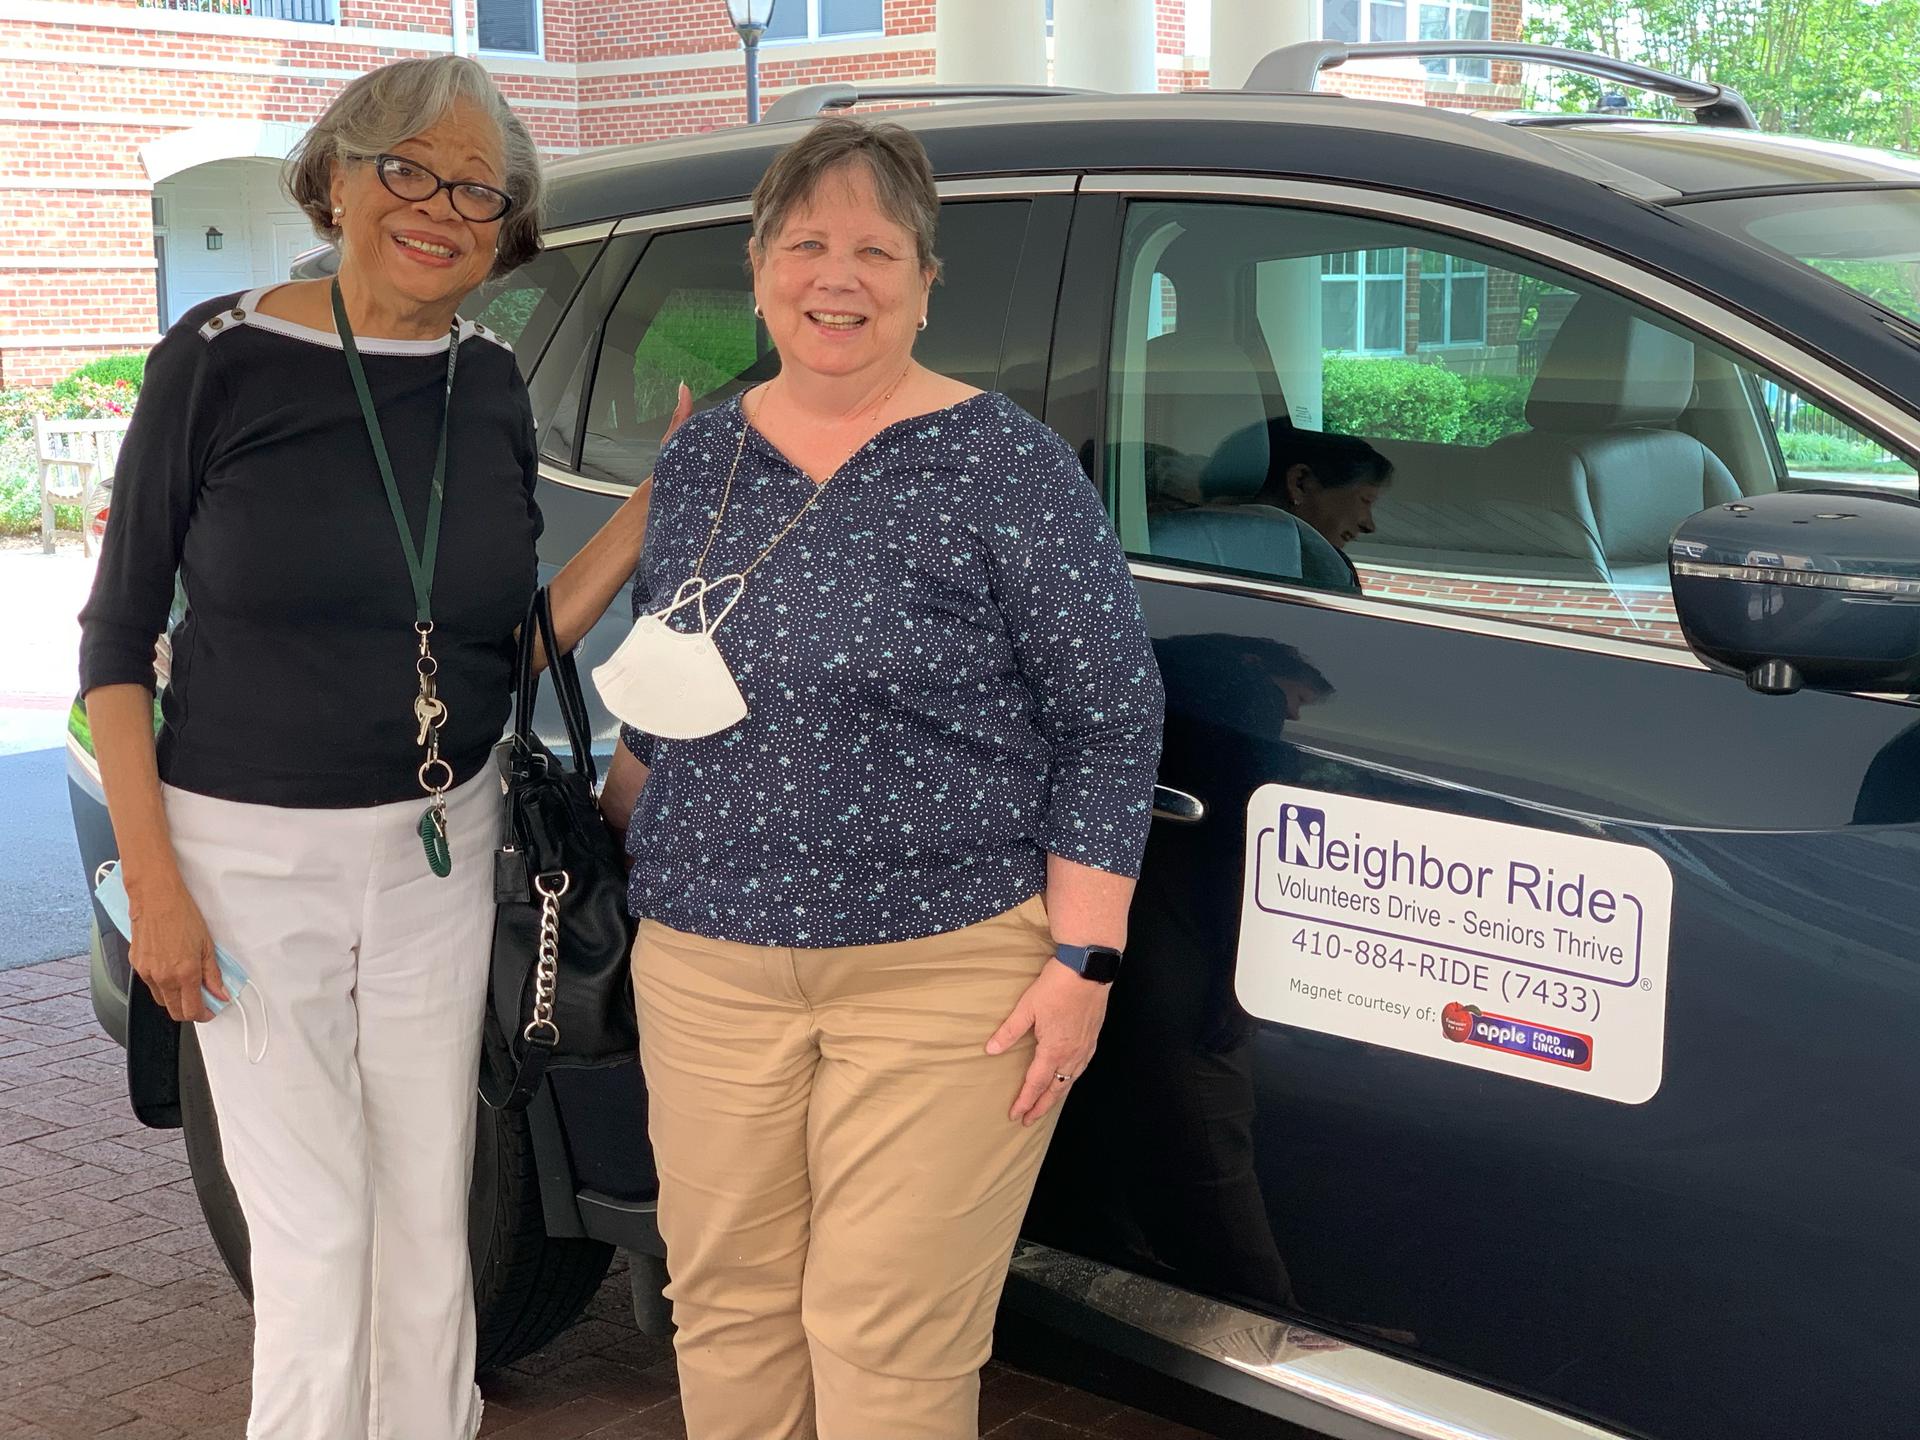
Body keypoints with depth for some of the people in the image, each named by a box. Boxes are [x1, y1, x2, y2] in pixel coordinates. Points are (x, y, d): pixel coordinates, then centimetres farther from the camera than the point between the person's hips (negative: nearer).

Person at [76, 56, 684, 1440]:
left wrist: (657, 501, -4)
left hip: (438, 849, 4)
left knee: (428, 1228, 13)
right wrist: (152, 880, -11)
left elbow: (516, 642, 6)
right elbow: (118, 635, -6)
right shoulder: (221, 358, -10)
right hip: (253, 854, -4)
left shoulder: (492, 386, 2)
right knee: (315, 1239, 2)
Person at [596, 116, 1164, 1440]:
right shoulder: (699, 460, 8)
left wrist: (1081, 960, -11)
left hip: (943, 974, -5)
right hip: (707, 968, 5)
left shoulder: (1005, 465, -8)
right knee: (726, 1310, 13)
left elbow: (1112, 721, -7)